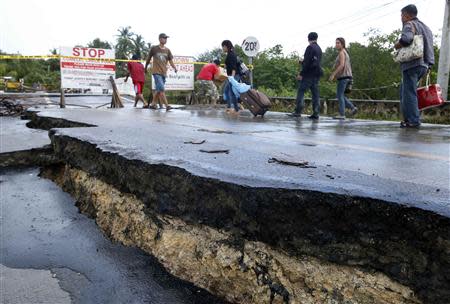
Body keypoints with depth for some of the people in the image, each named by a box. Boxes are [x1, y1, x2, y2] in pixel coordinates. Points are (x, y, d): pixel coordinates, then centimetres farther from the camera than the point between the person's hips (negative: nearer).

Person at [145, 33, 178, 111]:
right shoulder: (154, 48, 0)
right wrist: (145, 68, 20)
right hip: (156, 72, -5)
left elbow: (171, 61, 5)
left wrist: (175, 68, -13)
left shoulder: (167, 50, 10)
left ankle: (153, 104, 24)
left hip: (164, 73, 5)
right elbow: (148, 58, 11)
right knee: (161, 89, -16)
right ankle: (167, 105, -19)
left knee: (158, 90, 12)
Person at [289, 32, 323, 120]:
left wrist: (301, 74, -16)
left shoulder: (310, 47, -9)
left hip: (309, 73, -8)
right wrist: (303, 62, 26)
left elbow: (307, 62, -16)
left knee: (301, 91, -6)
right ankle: (316, 113, 3)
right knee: (315, 93, 5)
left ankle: (298, 111, -11)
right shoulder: (319, 49, 17)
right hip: (317, 74, 8)